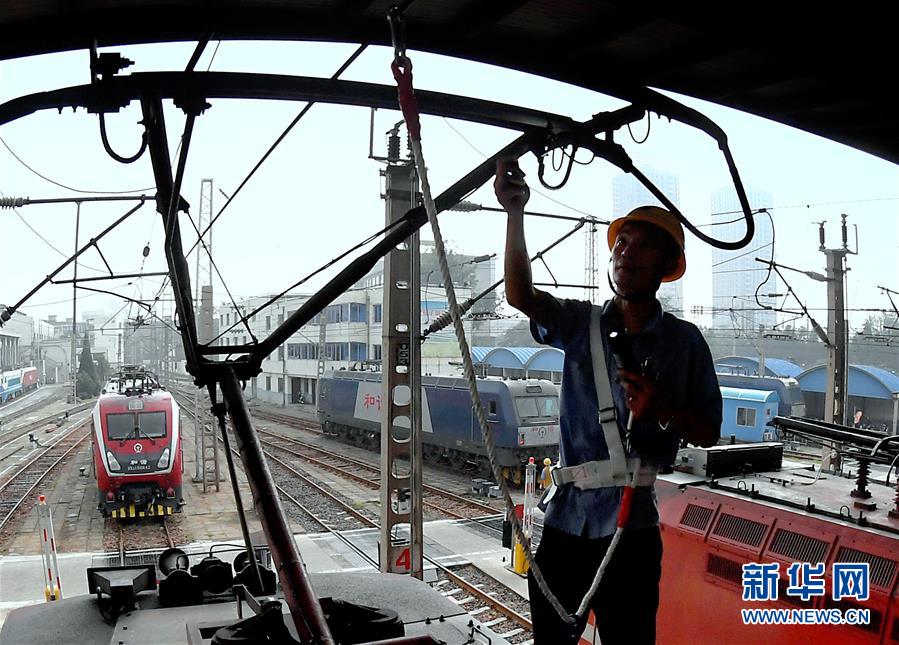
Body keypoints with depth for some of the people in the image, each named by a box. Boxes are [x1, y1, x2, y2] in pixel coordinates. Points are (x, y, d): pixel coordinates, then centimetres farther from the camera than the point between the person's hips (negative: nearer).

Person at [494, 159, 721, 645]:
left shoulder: (684, 341, 1)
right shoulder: (580, 324, 5)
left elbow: (708, 432, 3)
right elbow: (519, 294, -13)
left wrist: (662, 411, -17)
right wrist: (514, 212, -24)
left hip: (631, 530, -2)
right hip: (564, 520, 2)